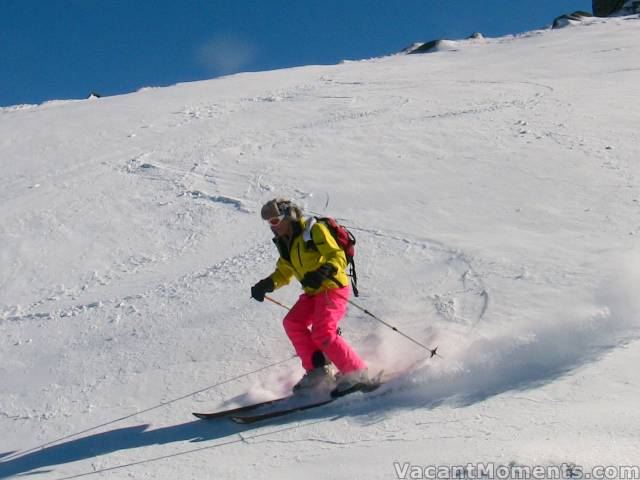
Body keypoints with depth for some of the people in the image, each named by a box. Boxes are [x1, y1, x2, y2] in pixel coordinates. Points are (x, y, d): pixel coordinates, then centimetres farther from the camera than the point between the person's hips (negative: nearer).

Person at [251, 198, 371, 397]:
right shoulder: (284, 242, 11)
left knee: (322, 333, -21)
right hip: (313, 292, 9)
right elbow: (284, 273, 23)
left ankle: (358, 374, -11)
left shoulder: (314, 230, -14)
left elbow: (339, 257, -20)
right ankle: (318, 370, -1)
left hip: (333, 288, -8)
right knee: (292, 323, -7)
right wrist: (265, 285, 5)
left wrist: (323, 272, -39)